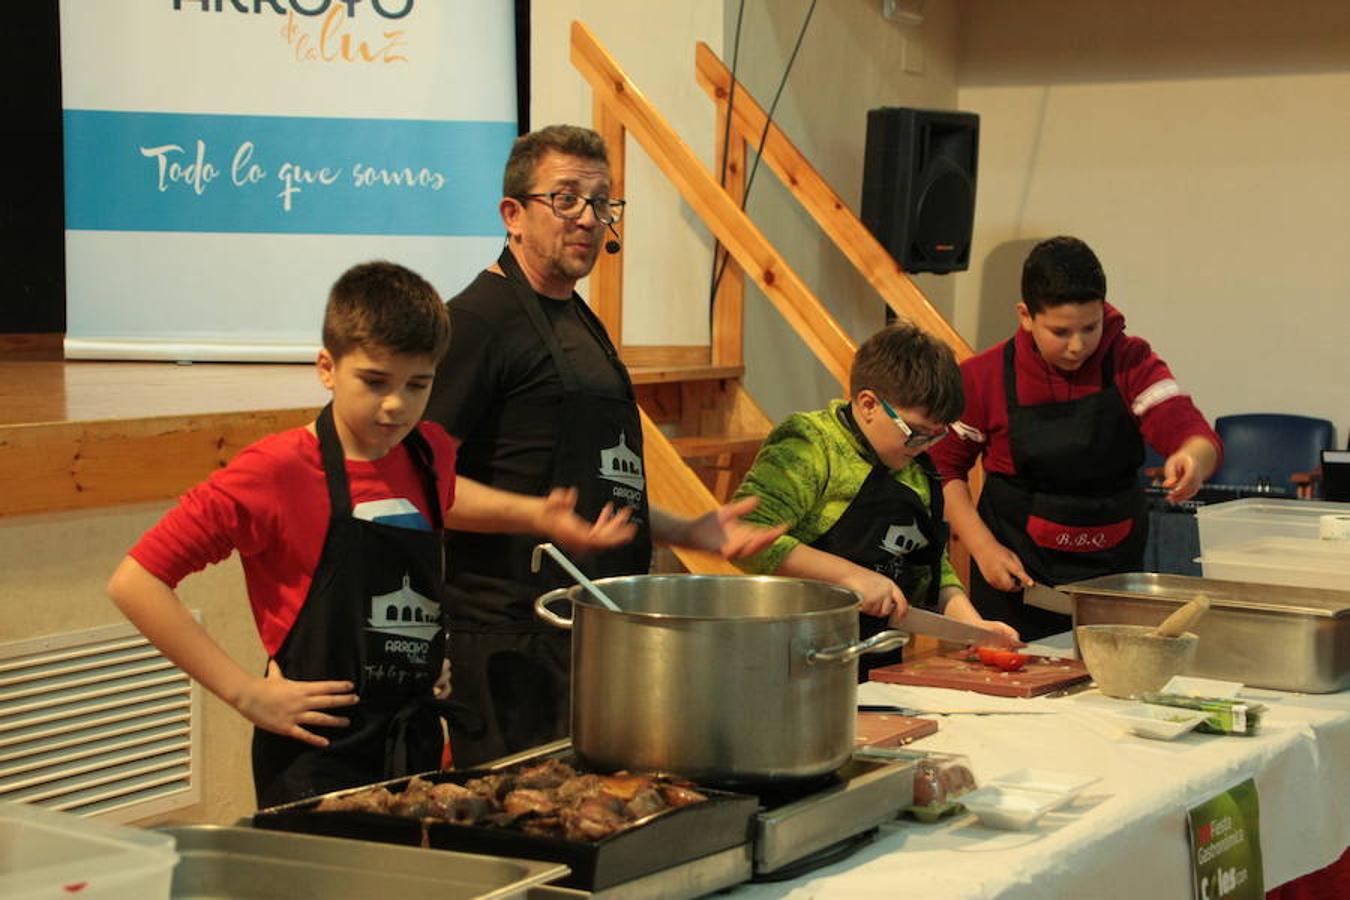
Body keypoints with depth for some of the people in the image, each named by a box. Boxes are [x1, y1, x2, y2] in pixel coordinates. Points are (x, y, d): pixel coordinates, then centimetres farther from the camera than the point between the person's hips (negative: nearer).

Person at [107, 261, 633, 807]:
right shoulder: (276, 472, -14)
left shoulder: (427, 452, 4)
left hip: (418, 746, 6)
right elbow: (135, 582, -16)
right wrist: (248, 694, -16)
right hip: (317, 759, -6)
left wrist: (537, 516, 16)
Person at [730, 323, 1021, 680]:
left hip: (880, 665, 7)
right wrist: (848, 574, -21)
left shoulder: (915, 470, 18)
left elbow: (935, 569, 27)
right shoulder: (807, 449, -9)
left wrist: (971, 623, 9)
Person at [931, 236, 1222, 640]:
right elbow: (945, 467, 2)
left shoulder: (1132, 363, -5)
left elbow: (1199, 438, -15)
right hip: (1018, 577, -2)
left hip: (1114, 572, 2)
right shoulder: (985, 377, -7)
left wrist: (1192, 460, -39)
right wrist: (984, 548, -9)